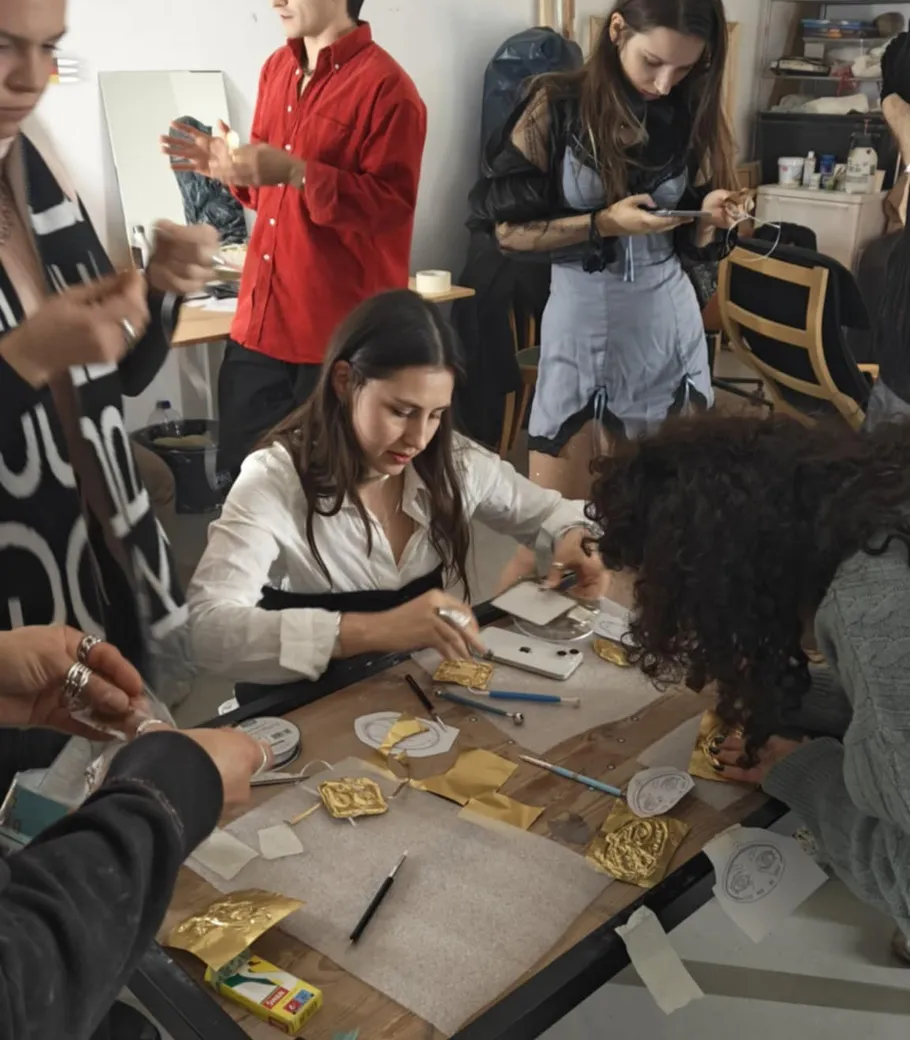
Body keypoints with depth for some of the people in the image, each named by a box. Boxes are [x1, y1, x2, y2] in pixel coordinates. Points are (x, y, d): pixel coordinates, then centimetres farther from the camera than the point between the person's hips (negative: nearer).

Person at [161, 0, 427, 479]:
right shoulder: (277, 68, 14)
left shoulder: (386, 87, -11)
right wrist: (229, 166, 4)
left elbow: (391, 204, -17)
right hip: (260, 320, 7)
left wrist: (295, 172, -24)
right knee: (243, 470, 14)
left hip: (341, 331, -7)